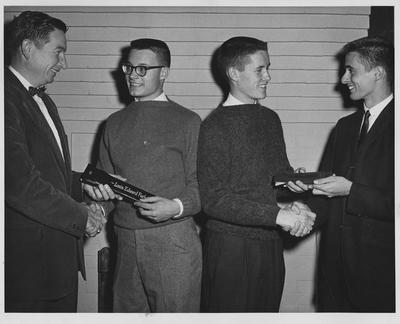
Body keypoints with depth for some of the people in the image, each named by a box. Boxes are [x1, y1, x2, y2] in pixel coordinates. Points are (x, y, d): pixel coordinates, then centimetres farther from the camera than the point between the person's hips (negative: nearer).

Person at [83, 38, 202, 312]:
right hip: (125, 239, 4)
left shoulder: (188, 122, -1)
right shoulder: (115, 123, 14)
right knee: (126, 312, 11)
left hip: (173, 241, -4)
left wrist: (177, 207, -21)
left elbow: (201, 184, -4)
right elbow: (104, 178, 15)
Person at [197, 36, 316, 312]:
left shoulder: (270, 119, 10)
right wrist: (277, 215, -23)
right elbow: (213, 199, -18)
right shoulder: (216, 125, -12)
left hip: (271, 244, 6)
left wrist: (297, 206, -5)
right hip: (231, 247, -6)